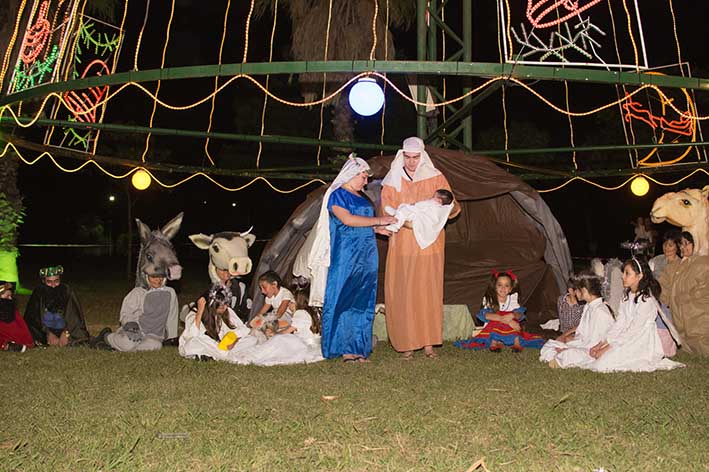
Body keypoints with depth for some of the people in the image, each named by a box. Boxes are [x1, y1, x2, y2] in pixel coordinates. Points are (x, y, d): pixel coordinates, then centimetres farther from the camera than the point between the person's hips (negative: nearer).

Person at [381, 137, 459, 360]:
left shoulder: (435, 178, 6)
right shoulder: (392, 181, 6)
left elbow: (453, 207, 4)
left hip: (429, 245, 0)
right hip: (403, 245, 0)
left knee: (429, 291, 1)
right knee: (402, 293, -2)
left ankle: (428, 343, 8)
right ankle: (406, 343, 5)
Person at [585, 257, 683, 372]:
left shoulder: (647, 300, -18)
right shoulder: (627, 296, 8)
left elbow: (634, 331, -20)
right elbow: (619, 323, 5)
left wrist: (607, 348, -19)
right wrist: (600, 344, -4)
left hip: (642, 344, -8)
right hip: (628, 340, 8)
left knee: (604, 364, -20)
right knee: (594, 352, -6)